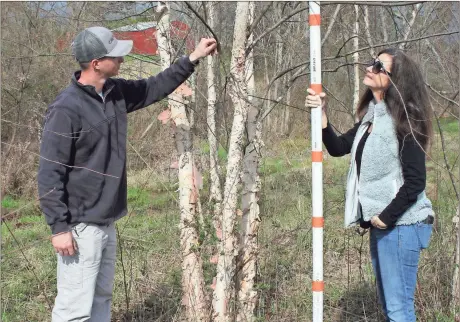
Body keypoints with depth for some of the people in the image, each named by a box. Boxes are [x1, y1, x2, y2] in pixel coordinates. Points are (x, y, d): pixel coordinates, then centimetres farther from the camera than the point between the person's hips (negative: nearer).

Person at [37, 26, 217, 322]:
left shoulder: (116, 92, 5)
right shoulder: (67, 109, -20)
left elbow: (155, 87, 23)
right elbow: (49, 174, -19)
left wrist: (192, 59, 18)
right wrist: (59, 227, -20)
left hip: (107, 221, 9)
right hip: (80, 225, -9)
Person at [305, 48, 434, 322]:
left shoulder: (403, 120, -15)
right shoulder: (371, 117, 10)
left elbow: (415, 182, -19)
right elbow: (338, 147, 12)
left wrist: (387, 217, -15)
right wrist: (321, 115, -2)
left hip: (400, 224, -9)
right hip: (381, 224, 9)